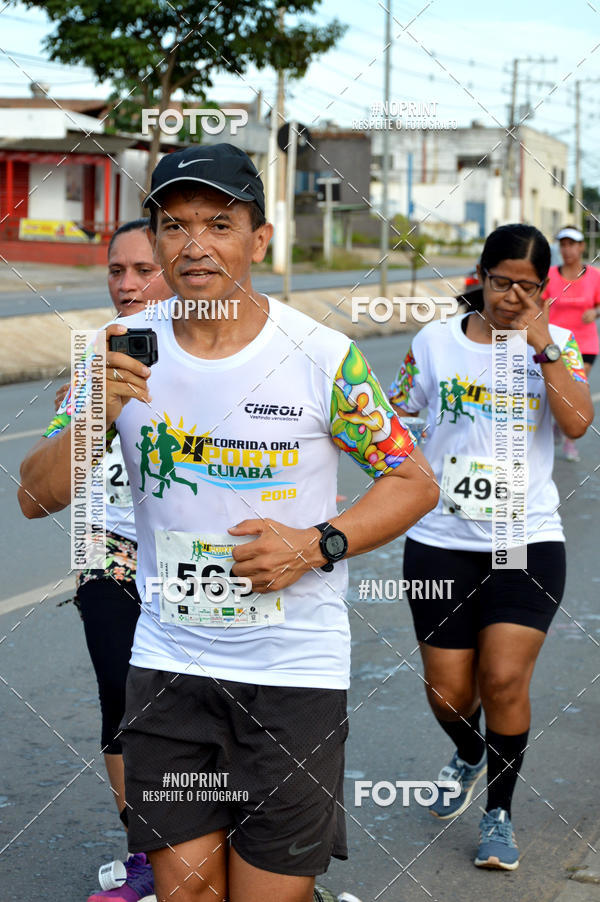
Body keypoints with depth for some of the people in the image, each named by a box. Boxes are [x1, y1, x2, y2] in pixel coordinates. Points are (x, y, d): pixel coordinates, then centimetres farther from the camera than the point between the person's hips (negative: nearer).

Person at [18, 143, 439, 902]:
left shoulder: (321, 357, -9)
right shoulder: (125, 353, 0)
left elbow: (414, 482, 0)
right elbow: (36, 497, 1)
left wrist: (318, 545, -15)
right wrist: (91, 415, -17)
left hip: (295, 670, -2)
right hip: (168, 664, 3)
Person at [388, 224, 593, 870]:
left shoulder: (556, 345, 1)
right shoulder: (435, 342, 2)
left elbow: (577, 422, -15)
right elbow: (394, 415, 14)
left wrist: (542, 346, -17)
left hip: (528, 542, -1)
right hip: (441, 543, 1)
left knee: (504, 679, -11)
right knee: (448, 691, 4)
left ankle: (499, 812, 12)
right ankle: (469, 756, 41)